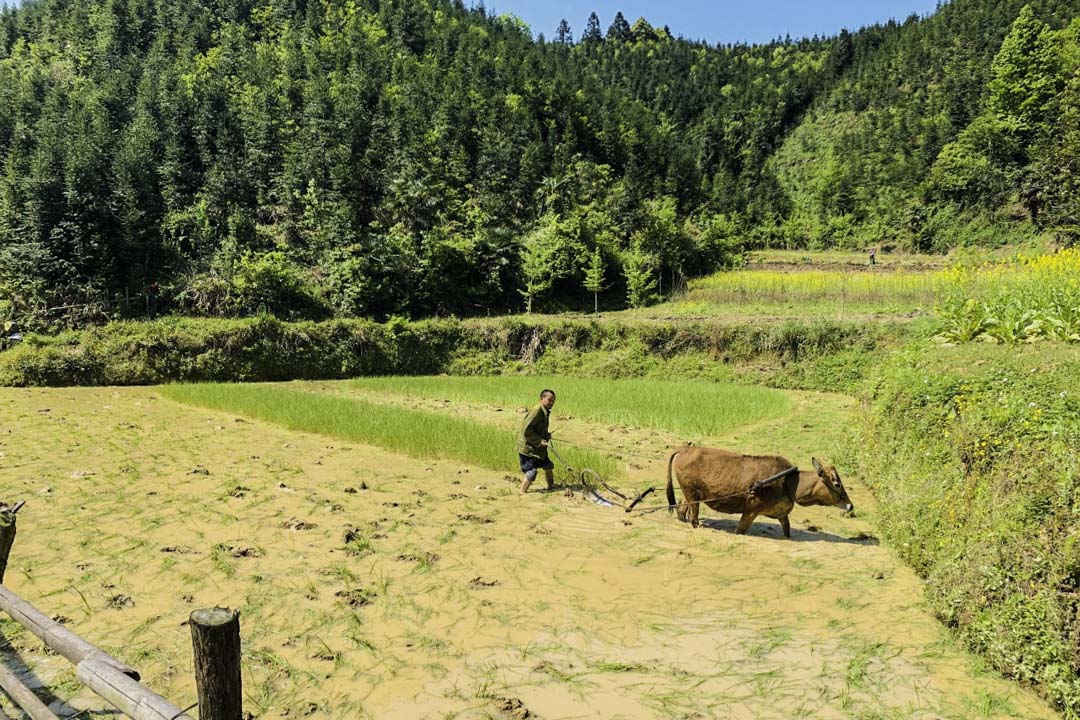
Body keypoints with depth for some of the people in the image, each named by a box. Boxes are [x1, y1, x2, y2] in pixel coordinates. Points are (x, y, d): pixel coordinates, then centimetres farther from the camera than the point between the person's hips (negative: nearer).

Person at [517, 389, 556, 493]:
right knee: (531, 472, -12)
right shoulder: (536, 411, -22)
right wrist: (539, 441, -24)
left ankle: (551, 486, 40)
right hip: (527, 447, -10)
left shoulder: (546, 412, 8)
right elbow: (526, 430, -26)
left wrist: (546, 435, 4)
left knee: (548, 466, 20)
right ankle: (523, 492, 1)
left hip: (538, 447, 10)